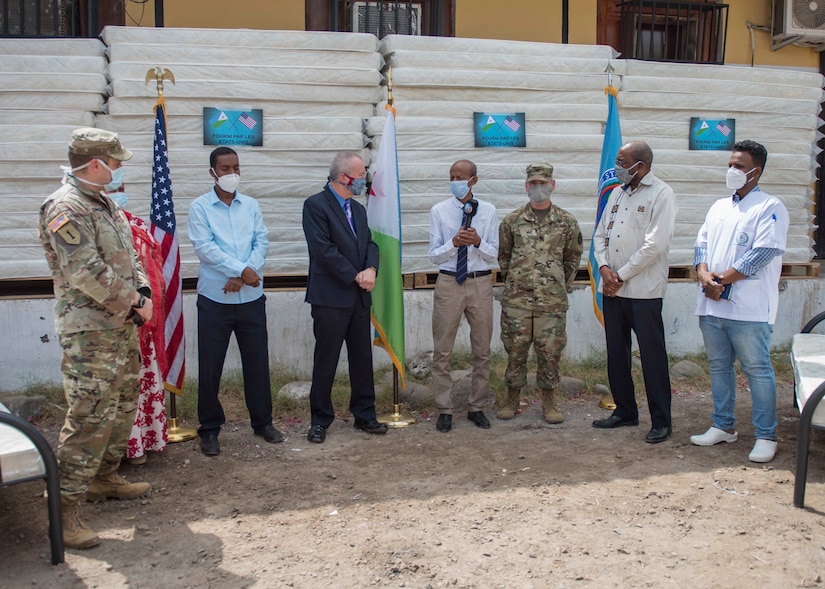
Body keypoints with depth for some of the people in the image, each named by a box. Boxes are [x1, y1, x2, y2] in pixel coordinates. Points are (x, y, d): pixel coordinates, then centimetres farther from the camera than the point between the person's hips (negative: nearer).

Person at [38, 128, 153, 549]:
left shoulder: (105, 204, 16)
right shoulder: (65, 207, -15)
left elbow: (129, 256, 18)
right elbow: (86, 273, -22)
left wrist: (143, 292, 0)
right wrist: (133, 302, -13)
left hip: (122, 325, 10)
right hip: (89, 330, -10)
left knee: (122, 408, 18)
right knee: (89, 417, -9)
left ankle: (104, 479, 34)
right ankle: (65, 507, 1)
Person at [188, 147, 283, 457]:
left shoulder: (251, 205, 9)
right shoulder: (199, 207, -1)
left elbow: (261, 242, 0)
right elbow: (204, 248, -12)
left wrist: (242, 276, -13)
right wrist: (242, 269, -18)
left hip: (251, 297, 3)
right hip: (215, 299, -3)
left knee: (257, 362, 9)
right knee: (210, 367, 4)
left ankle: (262, 421, 24)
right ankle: (209, 429, 17)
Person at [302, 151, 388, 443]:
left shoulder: (358, 209, 16)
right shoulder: (316, 205, -8)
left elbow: (370, 244, 11)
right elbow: (324, 249, -17)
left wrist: (371, 269, -10)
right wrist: (356, 276, -14)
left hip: (359, 298, 7)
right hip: (331, 298, -7)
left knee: (363, 359, 12)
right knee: (326, 362, 2)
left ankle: (365, 415, 23)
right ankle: (320, 420, 15)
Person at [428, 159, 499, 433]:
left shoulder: (488, 211, 3)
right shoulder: (439, 211, 0)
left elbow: (493, 254, 1)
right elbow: (434, 255, -2)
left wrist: (478, 242, -19)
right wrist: (454, 243, -20)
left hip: (480, 283, 1)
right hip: (448, 282, -1)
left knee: (482, 350, 10)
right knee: (442, 351, 2)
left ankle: (477, 407, 24)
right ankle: (444, 410, 14)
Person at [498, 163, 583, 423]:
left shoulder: (567, 222, 5)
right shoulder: (512, 221, 5)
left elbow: (573, 257, 14)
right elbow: (502, 255, 14)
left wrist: (562, 283, 9)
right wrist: (512, 280, 9)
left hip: (552, 300, 0)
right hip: (516, 298, 0)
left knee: (550, 352, 4)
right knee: (515, 350, 6)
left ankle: (549, 402, 18)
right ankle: (512, 399, 20)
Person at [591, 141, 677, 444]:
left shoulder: (661, 194, -8)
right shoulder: (617, 193, 14)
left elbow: (655, 244, -16)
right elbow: (600, 233, 14)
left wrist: (622, 275, -13)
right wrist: (605, 268, -3)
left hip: (644, 290, -7)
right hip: (612, 290, 7)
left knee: (652, 356, 0)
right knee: (616, 353, 14)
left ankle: (661, 421, 11)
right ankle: (625, 410, 28)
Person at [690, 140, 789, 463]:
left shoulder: (770, 207, -4)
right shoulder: (718, 207, 17)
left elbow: (764, 252, -14)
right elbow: (702, 244, 12)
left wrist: (722, 279, -14)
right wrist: (704, 273, -8)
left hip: (748, 308, -7)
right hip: (711, 305, 7)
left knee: (758, 370, 0)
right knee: (719, 367, 14)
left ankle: (766, 436, 9)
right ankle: (723, 426, 26)